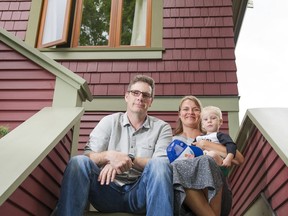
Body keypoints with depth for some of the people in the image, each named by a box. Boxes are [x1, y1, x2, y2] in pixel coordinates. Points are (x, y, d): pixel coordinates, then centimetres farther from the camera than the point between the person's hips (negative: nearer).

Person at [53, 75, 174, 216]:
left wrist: (128, 159, -21)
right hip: (109, 190, 1)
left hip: (140, 193, 0)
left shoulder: (162, 128, 8)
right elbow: (88, 156, -1)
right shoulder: (110, 121, 10)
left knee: (159, 165, -31)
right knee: (79, 161, -26)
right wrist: (109, 155, -24)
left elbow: (161, 165, -7)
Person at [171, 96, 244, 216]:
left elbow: (239, 159, 7)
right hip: (183, 195, 0)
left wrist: (207, 145, 4)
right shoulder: (173, 141, 26)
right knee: (176, 166, -33)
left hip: (214, 193, 0)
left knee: (205, 161, -32)